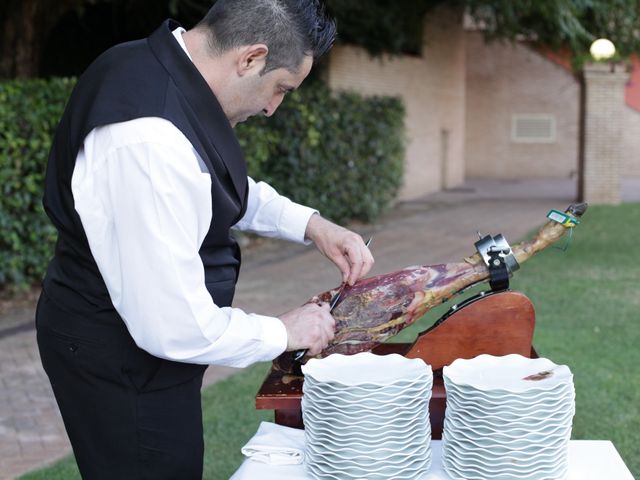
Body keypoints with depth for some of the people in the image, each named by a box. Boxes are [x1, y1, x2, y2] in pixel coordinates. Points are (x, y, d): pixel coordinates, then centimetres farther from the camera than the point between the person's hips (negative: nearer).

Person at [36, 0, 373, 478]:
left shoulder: (160, 66, -2)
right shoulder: (153, 140, -33)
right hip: (122, 366, -9)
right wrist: (283, 332, -14)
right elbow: (174, 326, -30)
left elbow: (222, 187, 17)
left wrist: (310, 223, 5)